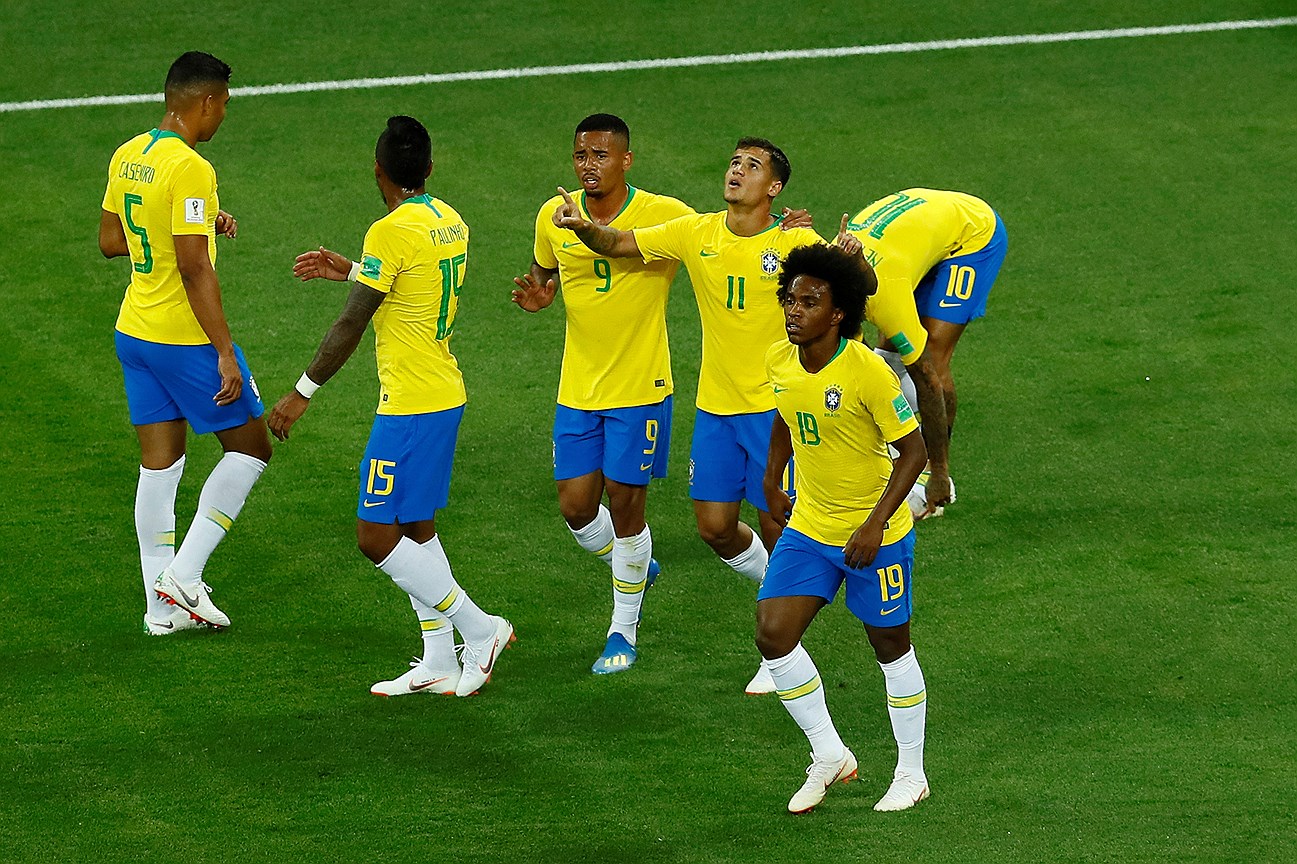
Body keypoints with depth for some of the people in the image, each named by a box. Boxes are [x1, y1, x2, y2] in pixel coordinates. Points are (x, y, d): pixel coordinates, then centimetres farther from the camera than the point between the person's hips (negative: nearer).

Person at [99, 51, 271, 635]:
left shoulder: (127, 157, 5)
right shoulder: (189, 169, -20)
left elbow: (109, 242, 15)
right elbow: (195, 270, -23)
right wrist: (226, 354, -21)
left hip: (133, 333, 8)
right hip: (184, 339, -8)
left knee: (159, 465, 11)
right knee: (250, 447, 6)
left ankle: (161, 606, 12)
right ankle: (183, 575, 0)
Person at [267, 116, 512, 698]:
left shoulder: (392, 231, -18)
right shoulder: (450, 223, 8)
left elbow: (350, 326, -16)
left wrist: (303, 393, -8)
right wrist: (349, 271, 30)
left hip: (410, 406, -9)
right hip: (446, 394, 9)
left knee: (376, 537, -5)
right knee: (416, 527, 16)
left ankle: (479, 628, -2)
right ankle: (438, 664, 18)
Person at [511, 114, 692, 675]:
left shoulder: (663, 216, -14)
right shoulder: (555, 216, -2)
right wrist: (537, 296, -8)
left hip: (640, 387, -4)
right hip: (577, 391, 4)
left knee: (625, 502, 1)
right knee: (576, 508, 4)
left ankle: (623, 632, 20)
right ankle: (635, 567, 38)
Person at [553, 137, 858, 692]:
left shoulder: (794, 244, -11)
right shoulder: (697, 234, 0)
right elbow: (618, 244, 4)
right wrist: (582, 226, -17)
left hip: (775, 407, -4)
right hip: (714, 406, 4)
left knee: (776, 527, 0)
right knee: (715, 527, 6)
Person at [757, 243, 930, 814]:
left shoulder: (867, 371, -24)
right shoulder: (779, 361, -5)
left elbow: (912, 450, -18)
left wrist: (875, 524, -23)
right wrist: (772, 482, 19)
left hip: (875, 536, -6)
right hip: (808, 529, 6)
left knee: (890, 647, 7)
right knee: (773, 637, -3)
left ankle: (911, 775, 25)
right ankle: (829, 757, 15)